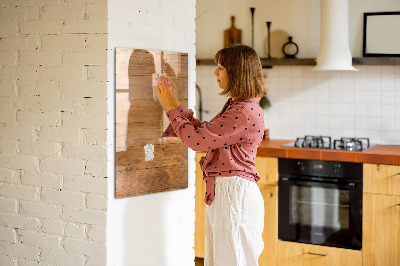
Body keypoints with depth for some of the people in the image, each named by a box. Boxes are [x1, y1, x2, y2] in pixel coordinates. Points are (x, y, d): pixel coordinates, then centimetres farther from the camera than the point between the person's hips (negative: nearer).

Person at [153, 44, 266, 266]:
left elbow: (197, 139, -20)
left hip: (235, 193, -10)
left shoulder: (246, 112, -20)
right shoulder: (235, 106, 13)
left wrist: (171, 108, -7)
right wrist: (175, 104, 16)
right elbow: (204, 131, 19)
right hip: (221, 192, 10)